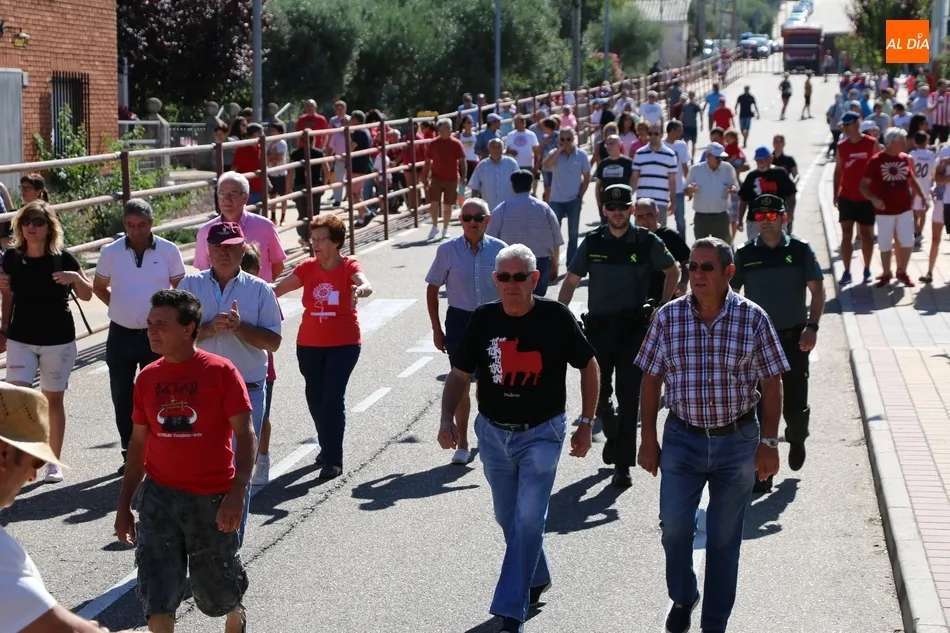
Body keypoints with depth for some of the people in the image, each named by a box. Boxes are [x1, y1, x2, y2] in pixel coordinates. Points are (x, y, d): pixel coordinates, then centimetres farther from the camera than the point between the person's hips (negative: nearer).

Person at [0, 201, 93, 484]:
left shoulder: (63, 258, -9)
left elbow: (87, 295, -1)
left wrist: (74, 277, -21)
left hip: (58, 340, -1)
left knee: (54, 399, 8)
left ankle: (54, 462, 20)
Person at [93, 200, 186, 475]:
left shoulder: (169, 251, -6)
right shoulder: (110, 252, -1)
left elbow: (180, 289, 4)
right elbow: (99, 287, 13)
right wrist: (123, 308, 5)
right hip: (120, 335, 2)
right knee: (122, 397, 7)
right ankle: (130, 453, 18)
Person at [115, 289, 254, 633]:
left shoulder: (221, 372, -11)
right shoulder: (147, 378, 2)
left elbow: (245, 435, -12)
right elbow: (138, 443, 11)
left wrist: (237, 492, -24)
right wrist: (124, 505, 11)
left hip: (212, 498, -3)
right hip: (159, 497, 3)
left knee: (219, 591, 16)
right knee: (156, 597, -6)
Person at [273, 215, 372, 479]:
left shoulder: (349, 266, -8)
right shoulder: (308, 267, 2)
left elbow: (365, 284, -28)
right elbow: (279, 288, -4)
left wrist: (361, 289, -52)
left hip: (343, 344, -4)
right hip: (309, 345, 4)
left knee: (333, 398, -11)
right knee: (315, 397, 12)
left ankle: (333, 459, -6)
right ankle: (327, 446, 34)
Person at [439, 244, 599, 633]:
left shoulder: (556, 317, -12)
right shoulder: (483, 320, -5)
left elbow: (588, 365, 1)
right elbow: (460, 374, 3)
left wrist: (586, 423, -1)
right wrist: (447, 419, -12)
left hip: (542, 434, -4)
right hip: (493, 433, 4)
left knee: (527, 520, -13)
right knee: (508, 519, 17)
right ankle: (537, 578, 42)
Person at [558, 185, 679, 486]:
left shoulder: (647, 242, -1)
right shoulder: (593, 243, 4)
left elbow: (673, 272, 13)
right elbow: (571, 281, 10)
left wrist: (661, 307, 3)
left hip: (634, 327, -2)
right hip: (598, 326, 2)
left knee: (628, 396, -6)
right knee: (598, 394, 9)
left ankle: (623, 465, -4)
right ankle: (612, 434, 41)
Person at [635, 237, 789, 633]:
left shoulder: (752, 319, -7)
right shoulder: (669, 317, -4)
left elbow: (771, 384, -2)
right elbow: (651, 380, 3)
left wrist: (768, 443, -5)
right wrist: (648, 439, 1)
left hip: (737, 441, -1)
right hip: (682, 438, 1)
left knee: (724, 539, 8)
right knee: (674, 527, -1)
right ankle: (682, 598, 29)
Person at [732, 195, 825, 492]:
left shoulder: (800, 250, -1)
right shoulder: (744, 254, 0)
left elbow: (817, 291, 0)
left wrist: (812, 327, -12)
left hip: (794, 338, 0)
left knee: (795, 404, 4)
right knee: (759, 406, -1)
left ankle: (796, 439, 38)